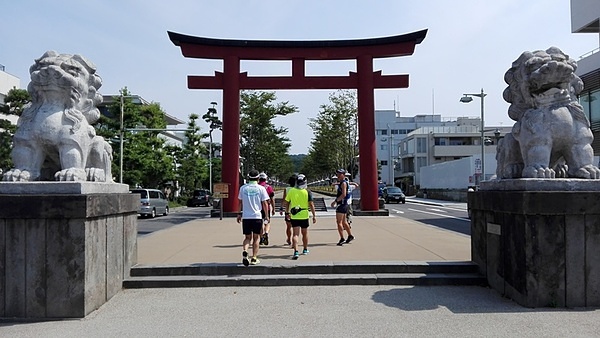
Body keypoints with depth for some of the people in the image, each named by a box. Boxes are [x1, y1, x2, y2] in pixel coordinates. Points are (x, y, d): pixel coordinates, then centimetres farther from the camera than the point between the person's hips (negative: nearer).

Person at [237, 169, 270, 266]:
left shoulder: (243, 188, 4)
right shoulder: (261, 188, -2)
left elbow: (240, 202, 12)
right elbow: (265, 203, -2)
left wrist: (239, 214, 22)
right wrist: (267, 216, 6)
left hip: (245, 216, 2)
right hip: (257, 216, -2)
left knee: (247, 237, 12)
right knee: (256, 238, 10)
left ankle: (245, 252, -13)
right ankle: (254, 258, 11)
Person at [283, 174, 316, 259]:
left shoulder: (291, 191, 0)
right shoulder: (307, 191, -7)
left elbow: (286, 203, 7)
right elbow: (311, 204, -8)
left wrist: (287, 212, 22)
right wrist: (314, 215, -1)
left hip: (294, 216, 0)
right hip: (304, 216, 0)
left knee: (295, 234, -1)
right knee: (305, 233, 17)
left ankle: (296, 251, -15)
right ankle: (305, 250, 33)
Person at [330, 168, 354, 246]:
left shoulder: (343, 183, -13)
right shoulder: (342, 183, 18)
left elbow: (343, 194, -24)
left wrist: (335, 201, -22)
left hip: (342, 204, -10)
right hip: (342, 204, 10)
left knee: (339, 222, -10)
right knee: (343, 222, 18)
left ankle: (342, 239, -9)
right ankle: (350, 236, 28)